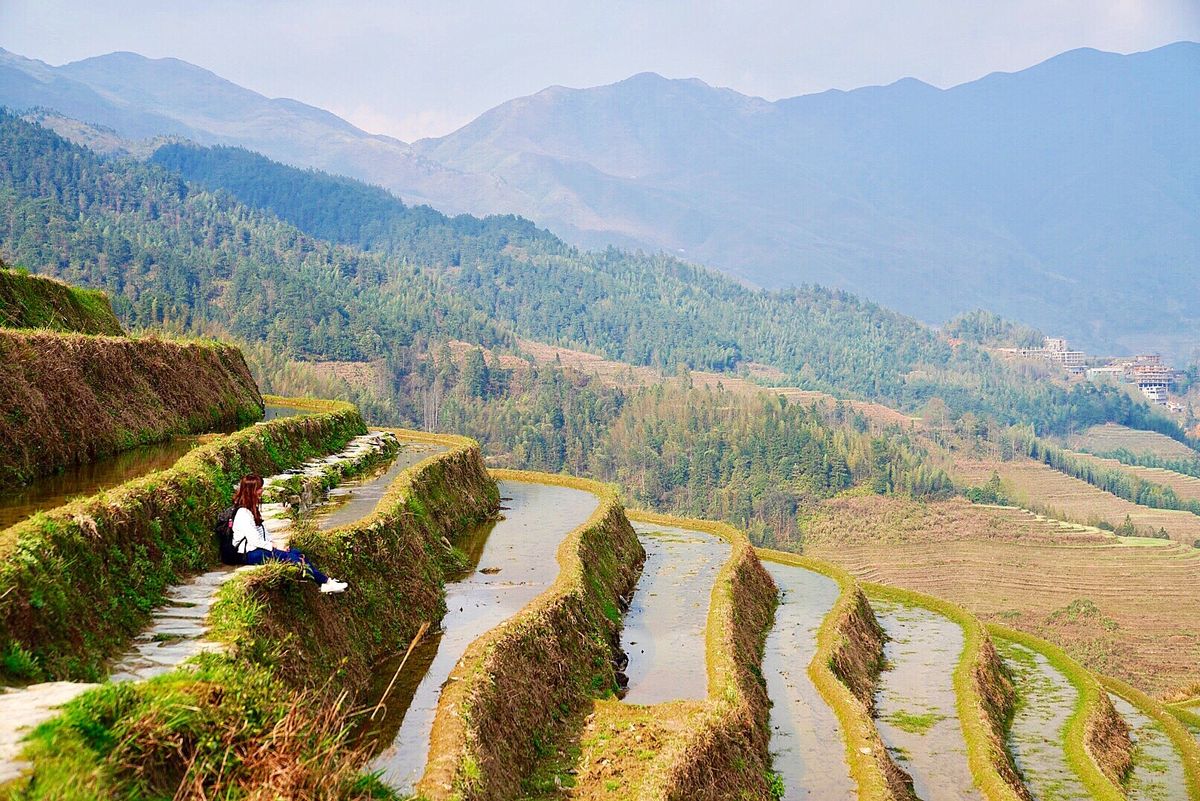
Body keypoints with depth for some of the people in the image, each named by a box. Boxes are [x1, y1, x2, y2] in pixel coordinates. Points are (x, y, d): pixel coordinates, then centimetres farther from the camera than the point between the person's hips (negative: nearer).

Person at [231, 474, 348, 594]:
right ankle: (325, 582, -16)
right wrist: (274, 546, -14)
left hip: (260, 547, 10)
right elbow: (254, 540, -22)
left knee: (296, 552, -7)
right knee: (290, 557, -20)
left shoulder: (253, 509, 15)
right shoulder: (242, 514, -18)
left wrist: (274, 543, 2)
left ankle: (326, 582, -15)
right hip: (251, 554, -9)